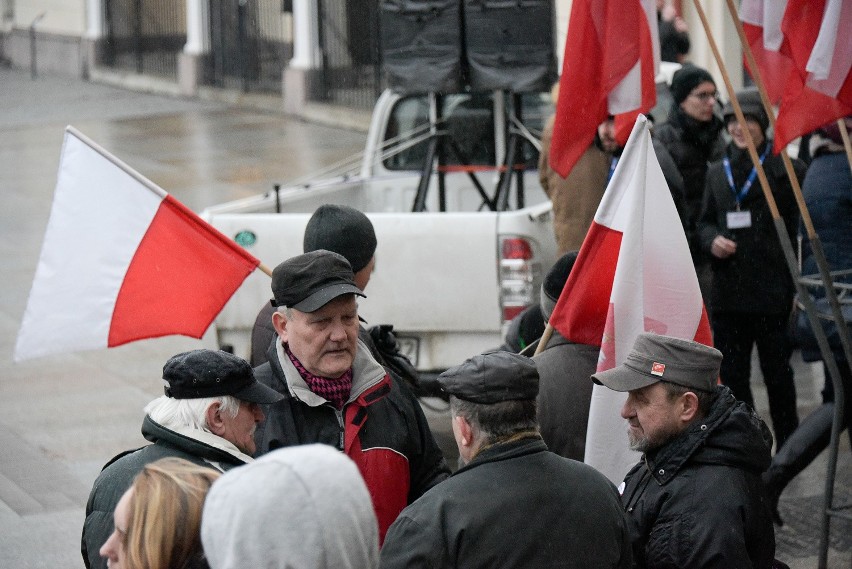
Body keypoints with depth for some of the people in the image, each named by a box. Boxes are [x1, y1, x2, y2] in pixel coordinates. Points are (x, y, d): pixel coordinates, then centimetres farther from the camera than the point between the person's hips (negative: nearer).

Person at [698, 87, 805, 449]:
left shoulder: (788, 171, -5)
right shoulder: (717, 173, 12)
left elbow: (801, 230, -6)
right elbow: (704, 222, 20)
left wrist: (797, 287, -13)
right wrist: (712, 240, -4)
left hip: (773, 293, -5)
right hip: (727, 293, 5)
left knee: (778, 375, 6)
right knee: (732, 377, 11)